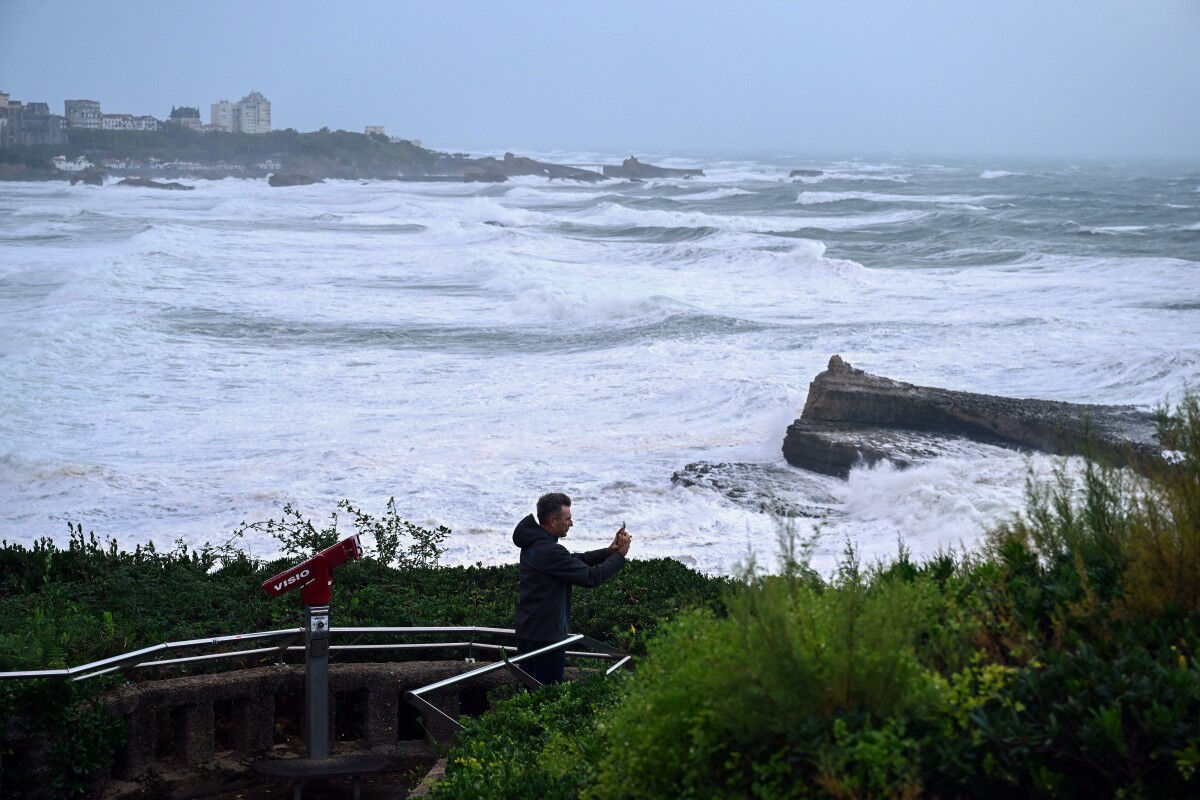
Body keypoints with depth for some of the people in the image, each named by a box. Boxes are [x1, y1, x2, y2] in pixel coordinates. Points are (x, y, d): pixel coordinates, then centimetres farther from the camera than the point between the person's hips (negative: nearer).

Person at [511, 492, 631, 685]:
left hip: (525, 631, 10)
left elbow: (575, 560, 15)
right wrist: (620, 555, -9)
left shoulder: (532, 543, 8)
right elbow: (591, 577, -21)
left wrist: (608, 551, 5)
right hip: (546, 636, -10)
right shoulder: (549, 551, -25)